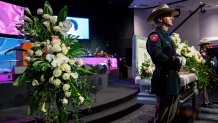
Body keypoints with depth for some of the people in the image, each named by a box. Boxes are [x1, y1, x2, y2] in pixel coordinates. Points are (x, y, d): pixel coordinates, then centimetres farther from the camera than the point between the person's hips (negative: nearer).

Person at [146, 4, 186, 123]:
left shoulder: (166, 35, 18)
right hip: (165, 81, -10)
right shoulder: (155, 35, -13)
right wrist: (177, 60, -16)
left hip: (172, 80, 10)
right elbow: (157, 56, -30)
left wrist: (180, 59, -1)